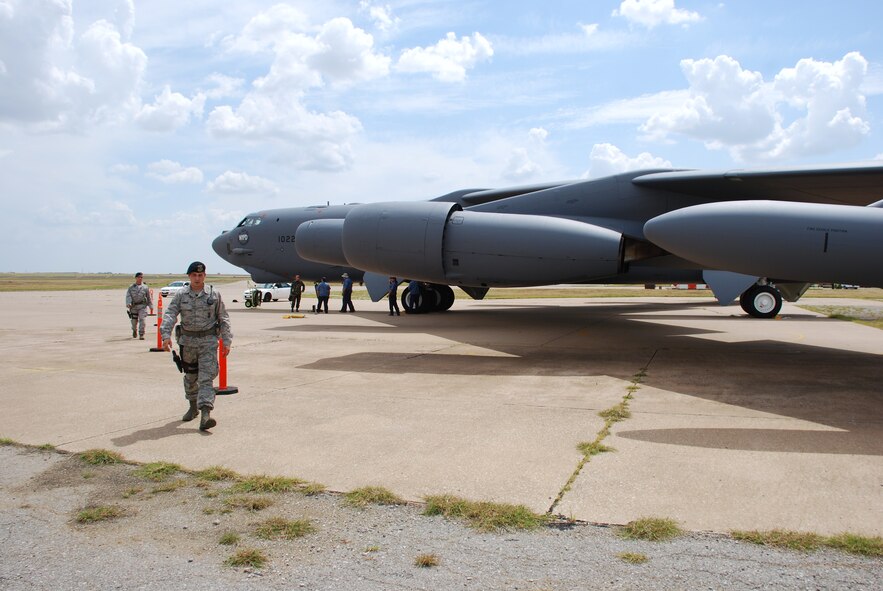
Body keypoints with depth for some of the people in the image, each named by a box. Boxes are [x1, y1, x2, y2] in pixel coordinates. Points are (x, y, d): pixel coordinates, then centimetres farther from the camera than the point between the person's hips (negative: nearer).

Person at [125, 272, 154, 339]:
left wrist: (151, 307, 12)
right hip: (133, 306, 1)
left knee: (142, 319, -12)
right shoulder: (131, 287, 7)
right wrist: (128, 303, -19)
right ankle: (134, 330, 40)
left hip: (142, 306, -1)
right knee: (134, 321, 10)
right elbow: (128, 296, -2)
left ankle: (141, 334, -8)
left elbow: (149, 298, 11)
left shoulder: (145, 287, 6)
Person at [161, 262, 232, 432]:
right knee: (190, 376, 17)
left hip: (208, 341, -3)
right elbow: (170, 314, -7)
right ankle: (193, 406, 37)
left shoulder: (214, 295, 1)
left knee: (206, 377, -12)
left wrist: (226, 342, 2)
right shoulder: (181, 295, 3)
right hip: (187, 340, 3)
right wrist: (166, 335, -23)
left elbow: (223, 319, 6)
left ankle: (206, 414, -21)